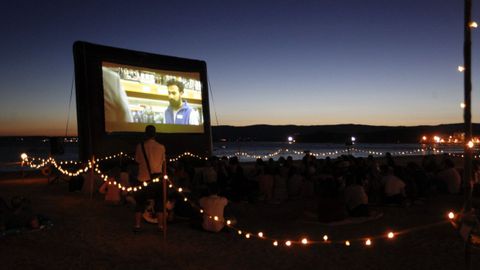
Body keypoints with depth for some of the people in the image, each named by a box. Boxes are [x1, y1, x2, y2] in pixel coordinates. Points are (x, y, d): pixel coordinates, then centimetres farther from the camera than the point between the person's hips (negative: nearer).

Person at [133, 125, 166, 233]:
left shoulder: (140, 146, -5)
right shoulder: (161, 147, -3)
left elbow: (137, 161, 1)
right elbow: (164, 163, 3)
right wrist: (164, 175, 13)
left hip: (143, 179, 0)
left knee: (140, 202, 12)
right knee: (159, 203, 10)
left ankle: (137, 226, 11)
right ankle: (160, 226, 9)